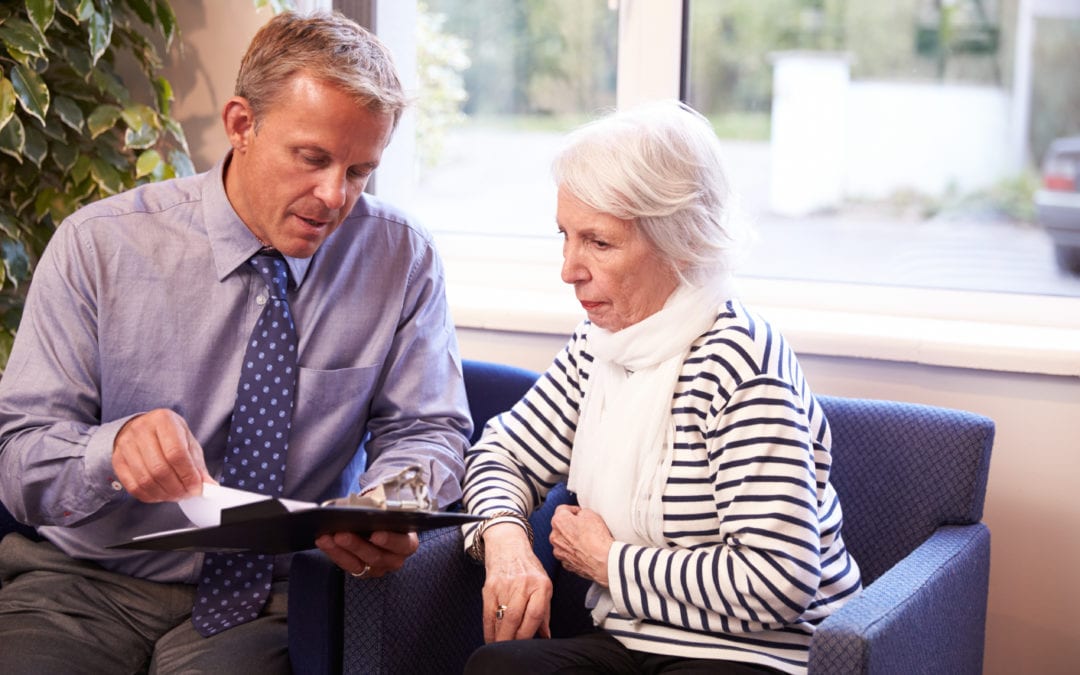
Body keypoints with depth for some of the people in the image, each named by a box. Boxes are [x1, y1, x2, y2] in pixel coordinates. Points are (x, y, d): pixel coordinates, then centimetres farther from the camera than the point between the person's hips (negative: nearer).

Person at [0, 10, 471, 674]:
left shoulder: (404, 259, -1)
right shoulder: (97, 245, -5)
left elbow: (426, 430, 3)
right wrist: (111, 448, -29)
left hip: (265, 601, 0)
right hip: (84, 582, 0)